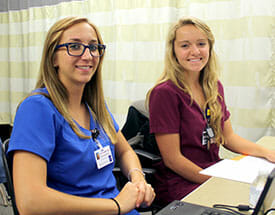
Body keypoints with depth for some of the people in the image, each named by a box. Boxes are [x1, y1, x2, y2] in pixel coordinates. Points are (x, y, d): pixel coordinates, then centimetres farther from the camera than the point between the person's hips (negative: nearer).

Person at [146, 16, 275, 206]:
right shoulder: (165, 93, -16)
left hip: (215, 172, 7)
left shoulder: (215, 87, 7)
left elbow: (228, 137, 15)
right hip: (180, 184, -7)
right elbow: (172, 159, -16)